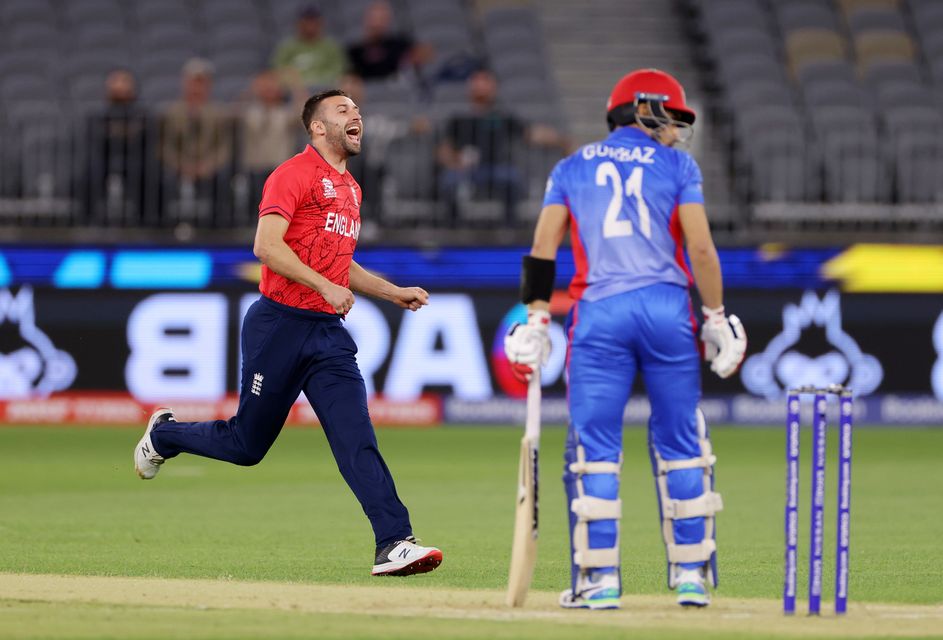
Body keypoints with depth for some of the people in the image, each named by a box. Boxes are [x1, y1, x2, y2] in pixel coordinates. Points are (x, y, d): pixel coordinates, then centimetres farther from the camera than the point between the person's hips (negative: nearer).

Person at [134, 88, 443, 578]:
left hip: (329, 334, 7)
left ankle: (394, 544, -19)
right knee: (247, 443, 6)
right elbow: (267, 245, -20)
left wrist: (395, 293, 21)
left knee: (356, 438, -9)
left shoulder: (349, 188, 20)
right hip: (280, 325, -7)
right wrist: (325, 286, -26)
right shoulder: (295, 174, -8)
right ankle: (164, 434, 34)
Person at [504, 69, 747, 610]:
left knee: (595, 447, 2)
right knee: (680, 443, 8)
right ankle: (692, 574, 9)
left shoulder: (572, 168, 15)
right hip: (667, 310, -1)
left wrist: (537, 320, 5)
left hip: (598, 315, 1)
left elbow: (543, 249, 6)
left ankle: (599, 579, -2)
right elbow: (700, 247, -1)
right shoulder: (677, 166, 8)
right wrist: (716, 317, 4)